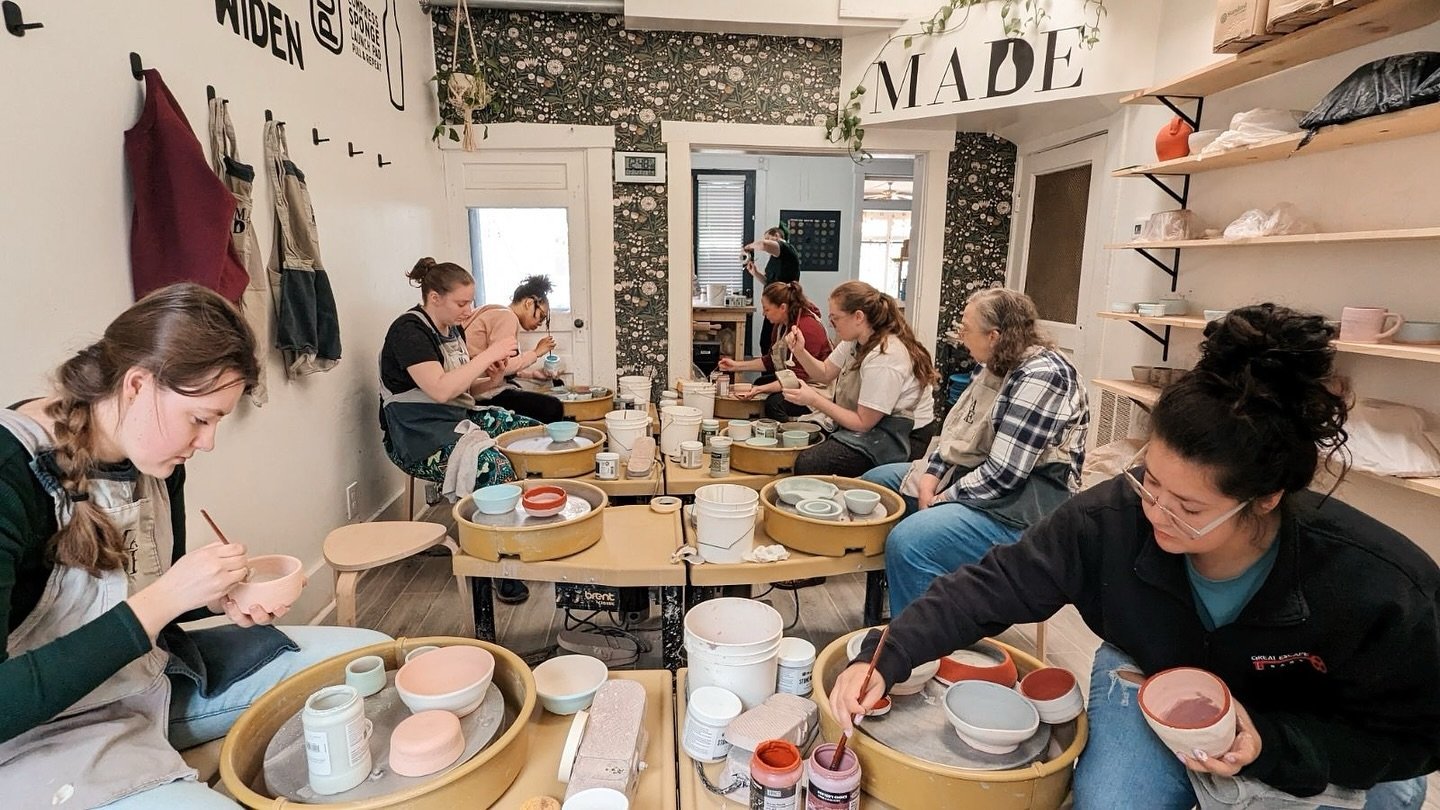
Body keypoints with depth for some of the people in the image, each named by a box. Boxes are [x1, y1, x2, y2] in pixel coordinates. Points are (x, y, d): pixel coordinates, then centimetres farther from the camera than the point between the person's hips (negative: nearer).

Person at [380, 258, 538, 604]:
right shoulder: (409, 331, -14)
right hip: (419, 436, -9)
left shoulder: (454, 329, 12)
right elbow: (440, 389, -26)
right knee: (496, 466, -32)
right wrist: (489, 354, -21)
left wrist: (491, 378, -3)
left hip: (460, 419, 9)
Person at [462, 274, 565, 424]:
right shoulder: (507, 317, -12)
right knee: (553, 408, -14)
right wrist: (536, 353, -12)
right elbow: (500, 366, -23)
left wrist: (536, 373, 12)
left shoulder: (499, 314, 18)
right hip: (485, 394, -11)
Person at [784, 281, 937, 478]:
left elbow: (863, 423, -21)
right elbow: (825, 373, 12)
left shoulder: (884, 358, -26)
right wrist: (800, 351, -6)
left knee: (808, 464, -23)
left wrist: (814, 399, -20)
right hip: (869, 421, 9)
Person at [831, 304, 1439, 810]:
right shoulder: (1110, 520, -30)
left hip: (1311, 745, 0)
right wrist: (885, 662, -33)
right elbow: (992, 586, -23)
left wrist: (1271, 748, -33)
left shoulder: (1381, 592, -32)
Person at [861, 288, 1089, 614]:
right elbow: (958, 432, 10)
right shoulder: (999, 367, 6)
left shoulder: (1040, 377, -22)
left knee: (907, 542, -33)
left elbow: (1004, 472, -26)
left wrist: (941, 501, -16)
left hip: (1021, 505, -11)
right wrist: (931, 477, -6)